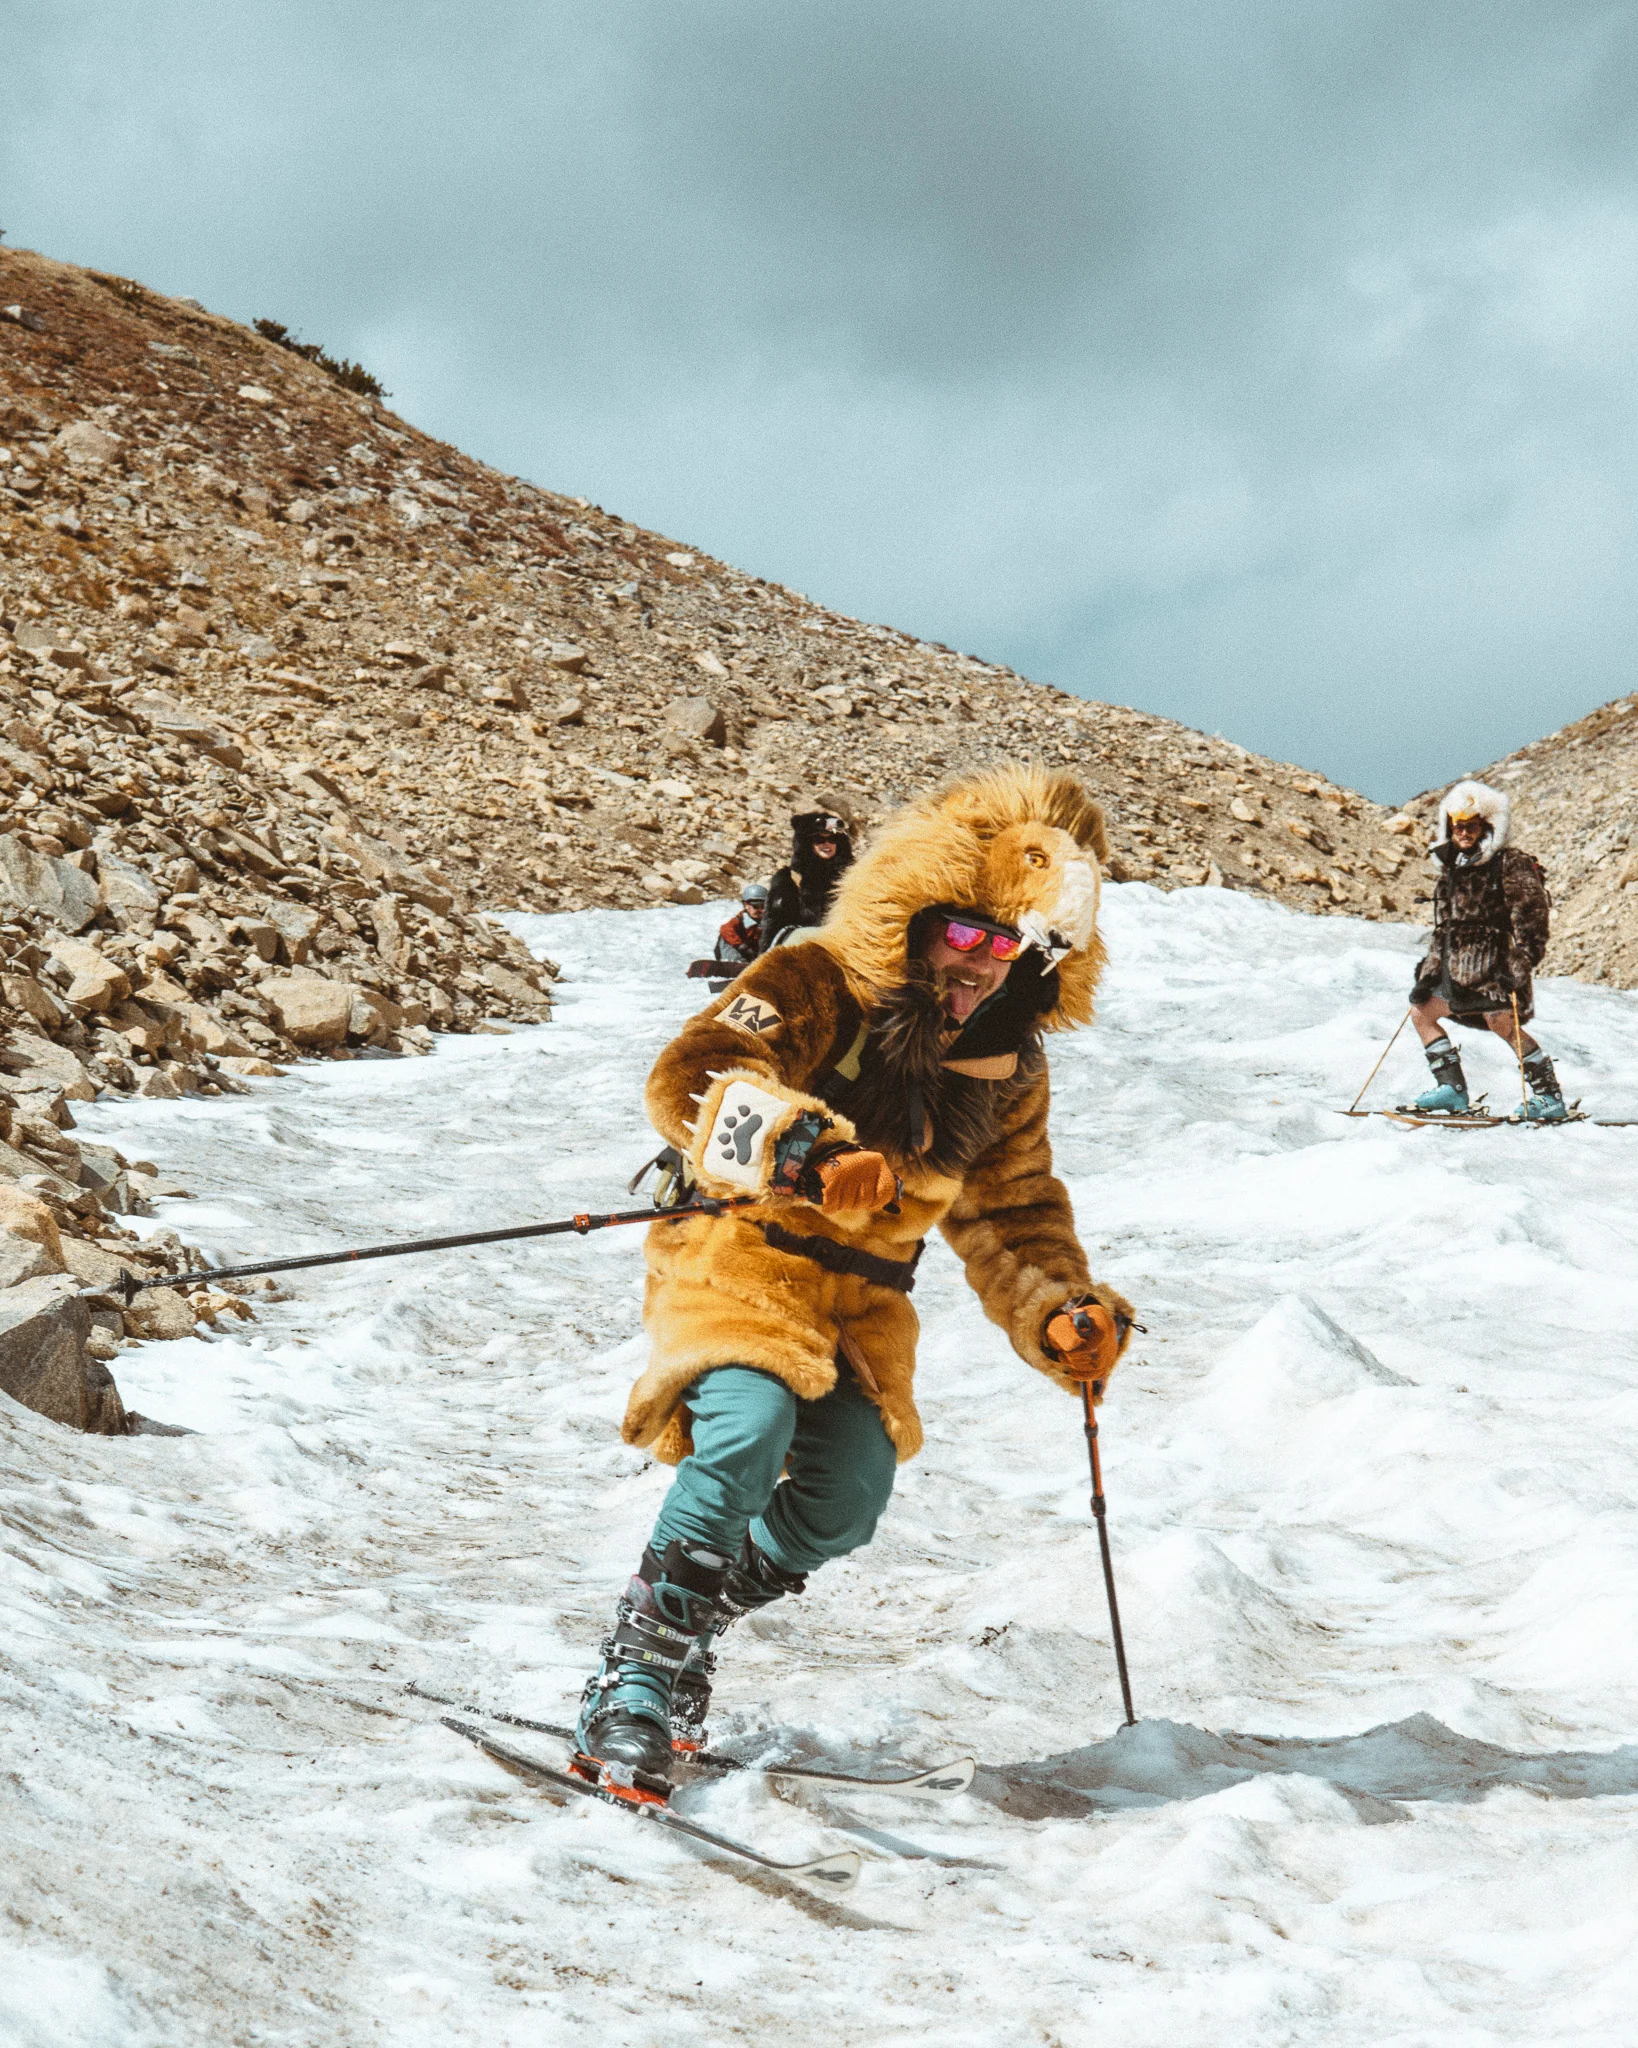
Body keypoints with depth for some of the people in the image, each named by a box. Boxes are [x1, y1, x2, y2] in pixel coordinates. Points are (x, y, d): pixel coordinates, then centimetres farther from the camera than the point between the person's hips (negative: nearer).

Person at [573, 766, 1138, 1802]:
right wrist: (798, 1147, -42)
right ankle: (630, 1687, -21)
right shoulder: (815, 988, -11)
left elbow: (1013, 1216, 18)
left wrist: (1063, 1317, 0)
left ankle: (691, 1627, 17)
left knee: (849, 1496, -10)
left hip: (863, 1299, 6)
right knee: (750, 1428, -30)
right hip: (741, 1255, -6)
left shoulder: (1008, 1070, 10)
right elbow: (692, 1080, -25)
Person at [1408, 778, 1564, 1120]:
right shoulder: (1452, 871, 17)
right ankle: (1452, 1088, 4)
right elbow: (1443, 930, 21)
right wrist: (1428, 975, 15)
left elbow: (1531, 916, -11)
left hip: (1497, 963, -8)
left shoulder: (1510, 864, -5)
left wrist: (1518, 966, -20)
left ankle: (1550, 1097, -11)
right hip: (1459, 969, 8)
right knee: (1421, 1011, 5)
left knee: (1503, 1023, -19)